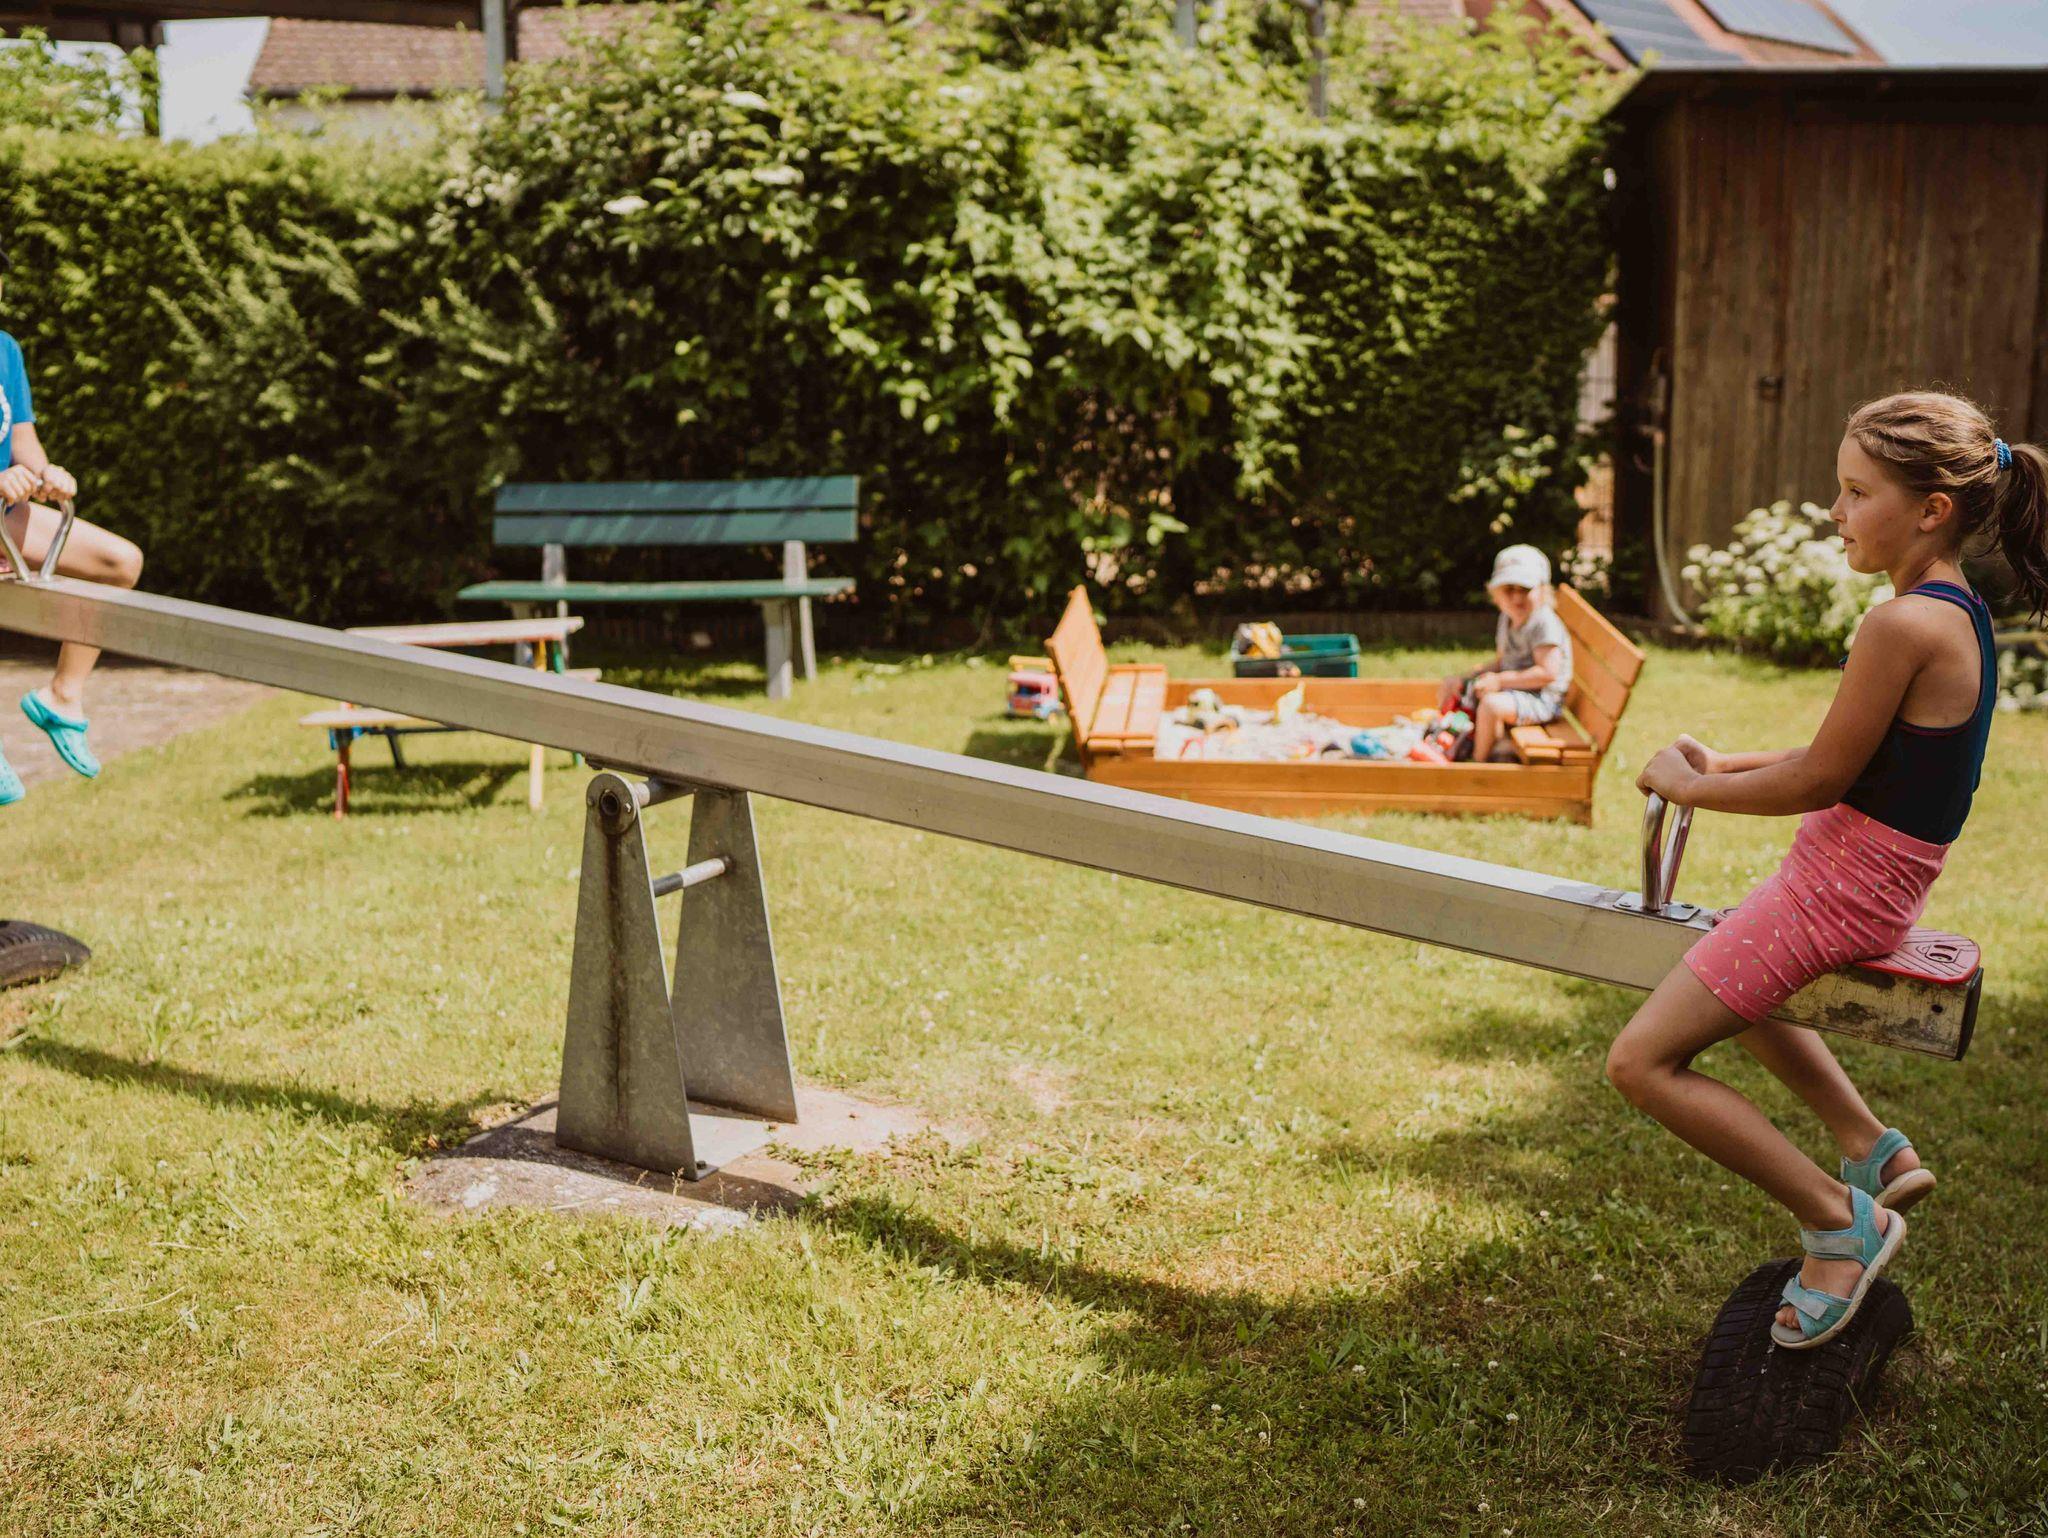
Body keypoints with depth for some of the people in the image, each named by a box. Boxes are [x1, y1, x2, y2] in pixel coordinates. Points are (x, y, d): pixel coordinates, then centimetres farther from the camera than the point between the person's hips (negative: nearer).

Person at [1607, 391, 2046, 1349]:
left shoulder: (1902, 625, -24)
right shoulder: (1963, 613, 7)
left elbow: (1821, 780, -19)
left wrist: (1690, 787, -5)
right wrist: (1726, 766, 10)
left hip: (1841, 885, -10)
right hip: (1880, 881, 10)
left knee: (1643, 1062, -9)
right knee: (1734, 991, 36)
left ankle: (1842, 1219, -2)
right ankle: (1874, 1151, 31)